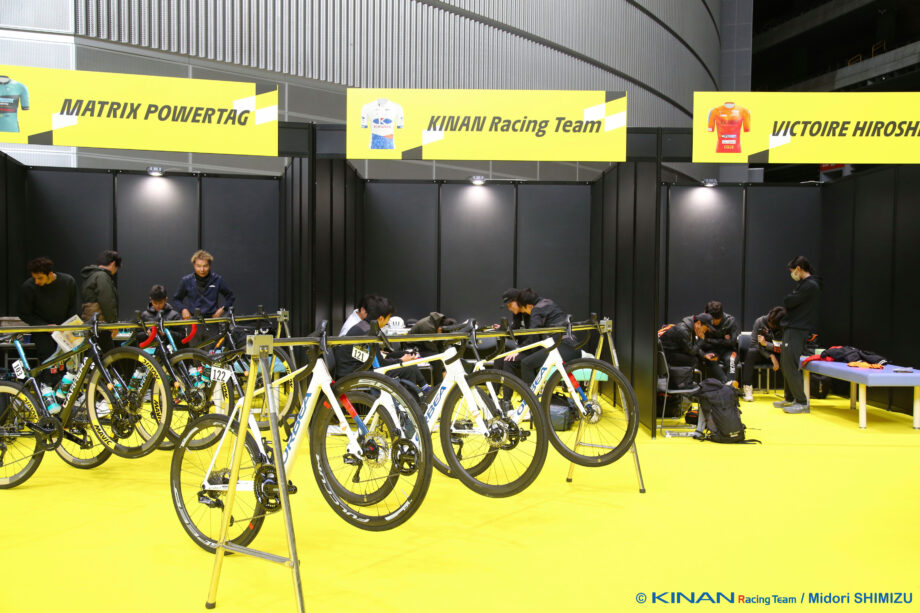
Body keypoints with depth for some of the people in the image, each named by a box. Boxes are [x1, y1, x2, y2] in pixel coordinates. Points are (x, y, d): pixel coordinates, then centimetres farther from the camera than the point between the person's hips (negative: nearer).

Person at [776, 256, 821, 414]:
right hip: (791, 329, 10)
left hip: (797, 331, -10)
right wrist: (790, 300, -2)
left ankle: (802, 403, -4)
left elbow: (788, 302, -18)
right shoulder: (803, 284, 18)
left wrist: (789, 299, 1)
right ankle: (790, 399, 23)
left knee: (790, 367, -9)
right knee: (785, 365, 14)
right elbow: (788, 302, 17)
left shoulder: (810, 286, -15)